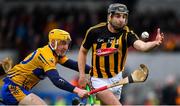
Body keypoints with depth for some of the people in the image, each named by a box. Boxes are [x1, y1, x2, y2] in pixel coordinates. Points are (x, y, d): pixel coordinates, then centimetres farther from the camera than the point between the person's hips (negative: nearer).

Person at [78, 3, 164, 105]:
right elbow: (83, 51, 6)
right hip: (99, 80, -2)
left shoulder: (127, 34, -12)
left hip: (116, 79, 2)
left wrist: (155, 43, -53)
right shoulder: (95, 31, -10)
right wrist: (82, 75, 0)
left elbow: (141, 46, -32)